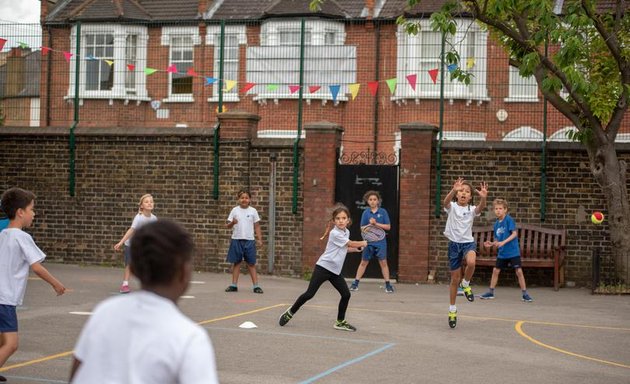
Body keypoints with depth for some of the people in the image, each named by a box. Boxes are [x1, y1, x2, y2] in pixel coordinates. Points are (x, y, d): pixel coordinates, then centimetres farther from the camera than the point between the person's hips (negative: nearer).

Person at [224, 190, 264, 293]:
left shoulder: (253, 211, 4)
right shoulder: (235, 210, 3)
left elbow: (257, 226, 7)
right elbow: (228, 225, 2)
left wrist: (260, 239, 1)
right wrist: (232, 223, -20)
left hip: (249, 240, 0)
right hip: (236, 239, 0)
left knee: (251, 263, 1)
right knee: (236, 262, 5)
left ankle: (255, 285, 1)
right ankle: (234, 285, 10)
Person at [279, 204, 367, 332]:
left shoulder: (346, 232, 10)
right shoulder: (335, 233, -16)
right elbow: (351, 243, -7)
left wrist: (357, 249, 14)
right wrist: (363, 243, 11)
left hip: (335, 271, 8)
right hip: (323, 268, -8)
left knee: (346, 294, -1)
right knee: (309, 294, -9)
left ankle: (340, 322, 13)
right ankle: (290, 312, 8)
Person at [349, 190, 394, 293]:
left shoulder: (383, 212, -2)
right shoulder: (365, 213, 2)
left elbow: (388, 227, -5)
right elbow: (362, 228, 2)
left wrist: (376, 223, -15)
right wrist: (370, 224, -17)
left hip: (380, 242, -1)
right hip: (368, 242, 1)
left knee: (383, 262, -3)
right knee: (363, 262, 8)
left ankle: (388, 284, 3)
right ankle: (355, 283, 14)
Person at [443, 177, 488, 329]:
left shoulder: (471, 209, 0)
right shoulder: (452, 207, -3)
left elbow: (481, 208, -24)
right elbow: (446, 201, -27)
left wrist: (483, 197, -46)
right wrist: (453, 190, -47)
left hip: (468, 242, 0)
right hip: (454, 243, 0)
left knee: (471, 262, -35)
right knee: (454, 279, 6)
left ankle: (466, 284, -3)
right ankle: (452, 310, 24)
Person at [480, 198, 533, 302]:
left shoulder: (509, 220, -11)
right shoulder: (496, 223, 7)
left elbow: (514, 233, -17)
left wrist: (503, 242, -24)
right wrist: (492, 244, -5)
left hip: (513, 251, -6)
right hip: (501, 252, 6)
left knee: (518, 271, -7)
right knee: (495, 270, 9)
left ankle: (525, 294, 0)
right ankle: (490, 292, 21)